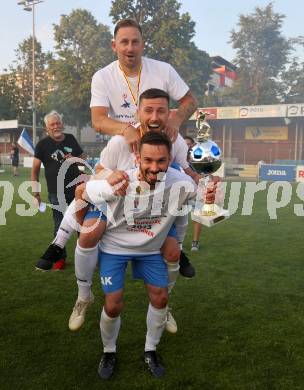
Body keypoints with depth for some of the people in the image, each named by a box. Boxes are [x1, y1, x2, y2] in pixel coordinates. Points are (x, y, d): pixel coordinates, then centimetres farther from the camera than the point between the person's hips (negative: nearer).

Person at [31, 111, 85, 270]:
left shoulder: (71, 139, 5)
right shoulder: (43, 144, -4)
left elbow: (83, 157, 16)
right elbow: (35, 170, -2)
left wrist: (74, 159, -8)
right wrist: (35, 193, -7)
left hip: (77, 189, 3)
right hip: (56, 193, -2)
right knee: (60, 226, 7)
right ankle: (60, 257, 23)